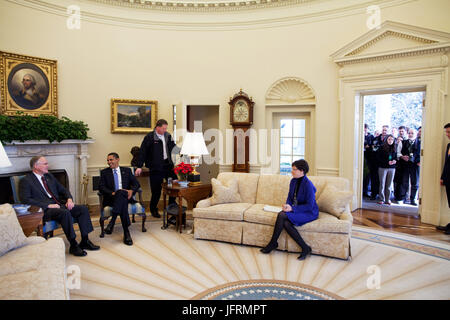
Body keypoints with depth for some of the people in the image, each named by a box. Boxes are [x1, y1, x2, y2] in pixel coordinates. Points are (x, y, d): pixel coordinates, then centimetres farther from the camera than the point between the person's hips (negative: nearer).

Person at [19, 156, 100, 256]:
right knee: (65, 213, -35)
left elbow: (63, 190, 21)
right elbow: (26, 200, -13)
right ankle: (73, 245, -27)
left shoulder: (49, 176, 20)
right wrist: (48, 205, -20)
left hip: (59, 204, 7)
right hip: (44, 210, -7)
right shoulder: (26, 181, -1)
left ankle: (85, 241, -11)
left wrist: (69, 199, -1)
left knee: (83, 208, -13)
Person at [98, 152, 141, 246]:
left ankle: (112, 221, -42)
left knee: (121, 193, -38)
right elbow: (101, 187, 2)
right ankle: (126, 232, -43)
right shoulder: (104, 172, 17)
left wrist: (131, 191, -14)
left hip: (126, 196, 1)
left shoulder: (127, 170, 18)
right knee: (123, 202, -37)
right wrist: (112, 193, -17)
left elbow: (136, 184, 10)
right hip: (111, 198, -1)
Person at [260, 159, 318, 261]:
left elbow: (309, 206, -18)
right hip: (295, 209, 7)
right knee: (286, 223, -27)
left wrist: (292, 209, -22)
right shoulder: (293, 181, 5)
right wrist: (287, 205, -8)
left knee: (282, 215, -28)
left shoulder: (308, 185, -18)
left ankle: (273, 243, -11)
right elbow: (290, 197, 14)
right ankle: (305, 248, -16)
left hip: (309, 213, -7)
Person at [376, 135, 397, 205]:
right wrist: (387, 162, -15)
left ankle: (387, 199, 14)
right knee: (382, 184, 0)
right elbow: (378, 158, -7)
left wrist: (394, 161, -6)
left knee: (389, 185, 5)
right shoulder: (382, 148, -3)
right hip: (383, 168, -3)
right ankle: (382, 199, 8)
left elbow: (395, 157, 17)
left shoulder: (394, 149, 10)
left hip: (392, 168, 3)